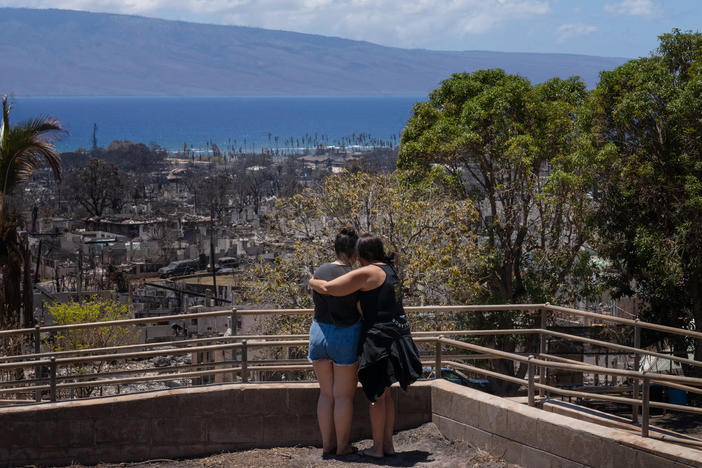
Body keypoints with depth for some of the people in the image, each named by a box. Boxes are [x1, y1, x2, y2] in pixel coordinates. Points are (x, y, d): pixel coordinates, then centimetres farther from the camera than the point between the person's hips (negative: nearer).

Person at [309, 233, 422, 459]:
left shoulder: (367, 273, -14)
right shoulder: (389, 270, 13)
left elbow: (329, 288, -16)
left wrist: (313, 282, 4)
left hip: (379, 338, -8)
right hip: (397, 336, 8)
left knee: (376, 394, 1)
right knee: (385, 393, 16)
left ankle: (377, 447, 7)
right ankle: (388, 443, 20)